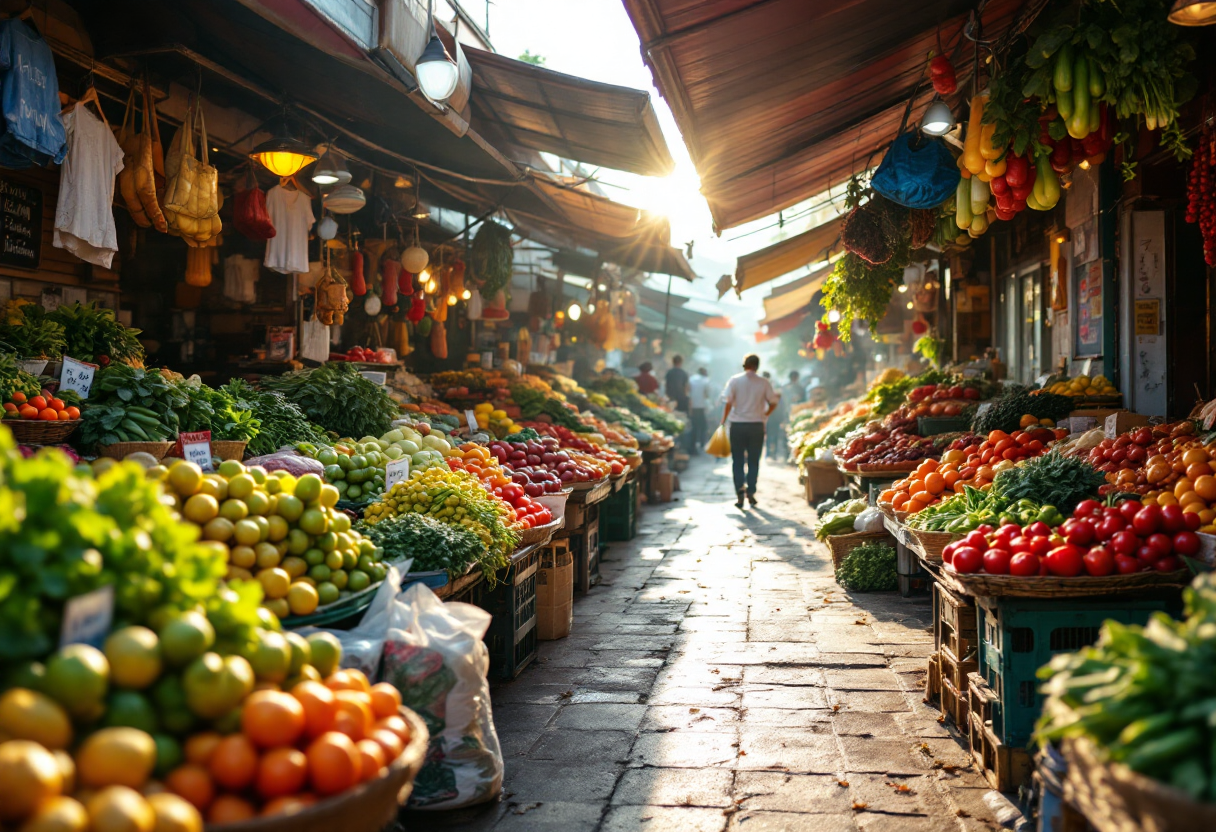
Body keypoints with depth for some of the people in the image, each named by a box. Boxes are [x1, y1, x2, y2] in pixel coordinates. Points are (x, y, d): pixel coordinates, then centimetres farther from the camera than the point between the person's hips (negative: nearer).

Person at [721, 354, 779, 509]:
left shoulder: (735, 380, -3)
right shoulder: (764, 382, 0)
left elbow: (728, 403, -8)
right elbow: (773, 403, 0)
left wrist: (723, 421, 0)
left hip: (737, 425, -1)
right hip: (757, 425, 1)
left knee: (737, 461, 7)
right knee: (753, 461, 10)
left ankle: (740, 493, -2)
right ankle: (751, 493, 6)